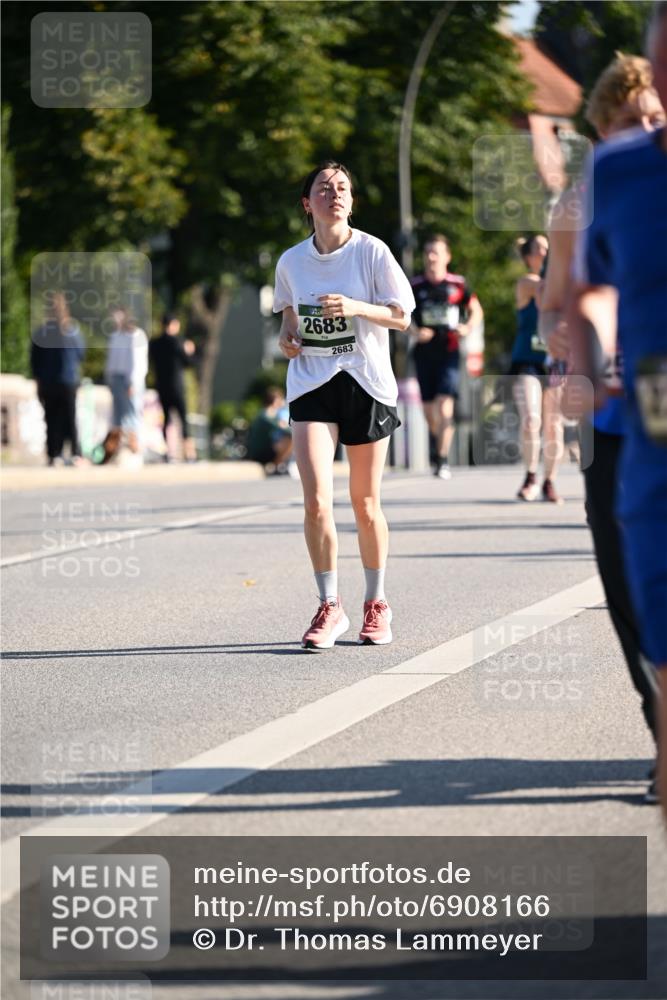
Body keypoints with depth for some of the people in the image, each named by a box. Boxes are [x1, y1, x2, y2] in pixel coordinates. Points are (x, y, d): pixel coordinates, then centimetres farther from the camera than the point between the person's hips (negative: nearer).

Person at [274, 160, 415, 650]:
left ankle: (377, 604, 23)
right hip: (311, 385, 2)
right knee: (317, 502, -13)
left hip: (366, 385, -2)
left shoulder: (372, 252, -4)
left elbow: (402, 317, -4)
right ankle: (330, 608, -1)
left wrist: (355, 308, -20)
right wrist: (288, 335, 2)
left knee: (366, 506, 5)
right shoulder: (291, 261, 6)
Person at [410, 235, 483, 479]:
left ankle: (443, 459, -14)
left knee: (444, 405, -16)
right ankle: (438, 445, 37)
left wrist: (468, 327, -6)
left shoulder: (458, 285, 2)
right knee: (428, 408, 10)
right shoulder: (415, 286, 4)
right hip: (424, 352, 2)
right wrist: (415, 332, -7)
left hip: (449, 351, -2)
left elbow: (476, 311, 13)